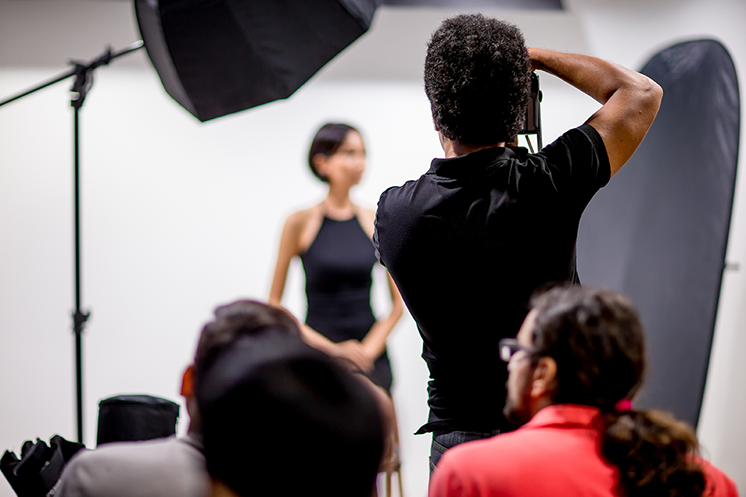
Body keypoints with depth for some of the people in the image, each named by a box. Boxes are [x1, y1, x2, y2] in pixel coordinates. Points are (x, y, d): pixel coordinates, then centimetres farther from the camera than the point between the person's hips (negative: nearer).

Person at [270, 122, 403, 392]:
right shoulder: (301, 222, -1)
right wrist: (331, 348, -6)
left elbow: (398, 303, 10)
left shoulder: (376, 222, 6)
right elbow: (274, 303, 0)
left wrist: (370, 347, -4)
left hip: (370, 356, 2)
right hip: (319, 353, -2)